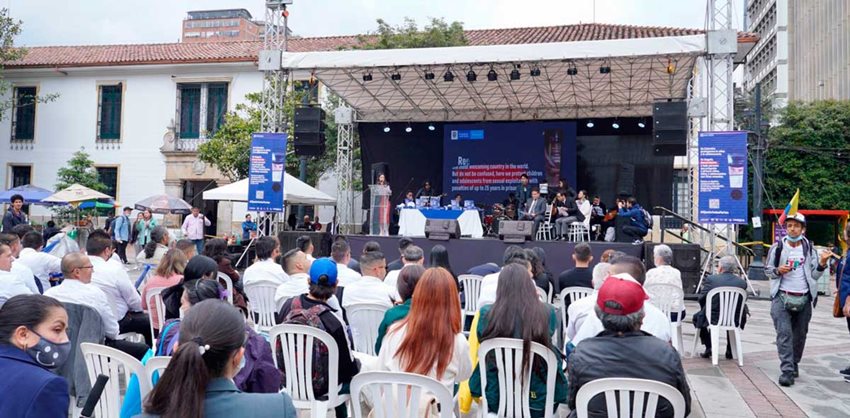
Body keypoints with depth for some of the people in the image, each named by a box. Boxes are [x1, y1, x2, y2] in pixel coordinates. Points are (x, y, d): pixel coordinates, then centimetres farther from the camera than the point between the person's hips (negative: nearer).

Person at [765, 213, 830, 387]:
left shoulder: (809, 248, 6)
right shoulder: (777, 247, 1)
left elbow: (814, 275, 7)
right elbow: (767, 270, 9)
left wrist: (822, 262, -10)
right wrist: (778, 270, -11)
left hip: (804, 299, 3)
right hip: (782, 297, -2)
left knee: (800, 334, 11)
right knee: (784, 333, -11)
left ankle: (794, 364, 28)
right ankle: (787, 371, -12)